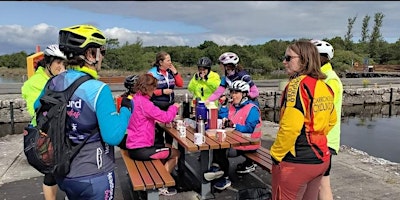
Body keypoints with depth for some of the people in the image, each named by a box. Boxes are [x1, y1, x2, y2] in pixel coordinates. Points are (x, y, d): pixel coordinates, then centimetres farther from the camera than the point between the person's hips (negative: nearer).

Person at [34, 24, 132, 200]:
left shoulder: (53, 83, -4)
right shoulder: (98, 89, -23)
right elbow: (113, 137, -26)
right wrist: (126, 108, -14)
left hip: (62, 173, 6)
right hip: (93, 177, -6)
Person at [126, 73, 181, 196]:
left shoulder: (135, 99, 8)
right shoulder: (144, 102, -23)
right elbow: (166, 117, -22)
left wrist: (156, 121, 7)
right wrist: (174, 107, -3)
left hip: (134, 146, 10)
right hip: (140, 150, -10)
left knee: (168, 147, 25)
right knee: (176, 153, 6)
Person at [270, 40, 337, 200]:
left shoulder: (297, 85, -17)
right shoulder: (323, 86, 6)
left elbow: (290, 127, -24)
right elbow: (332, 120, 19)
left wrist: (276, 154, -12)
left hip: (296, 162, -8)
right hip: (320, 158, 8)